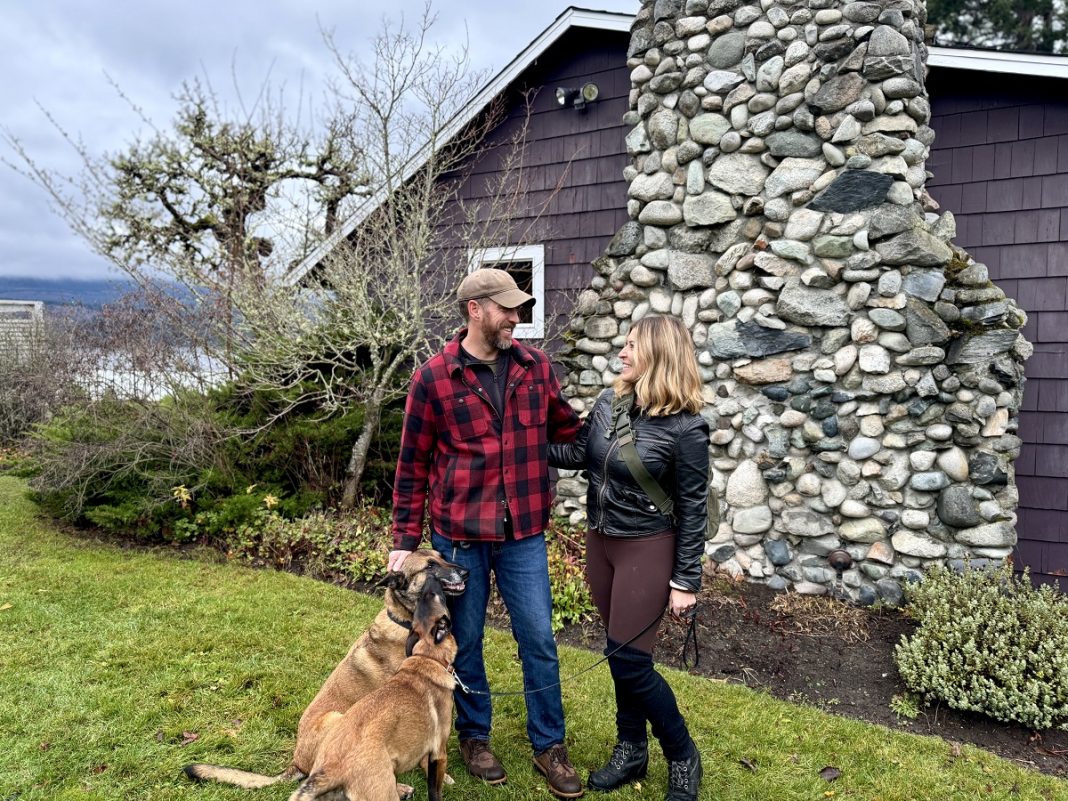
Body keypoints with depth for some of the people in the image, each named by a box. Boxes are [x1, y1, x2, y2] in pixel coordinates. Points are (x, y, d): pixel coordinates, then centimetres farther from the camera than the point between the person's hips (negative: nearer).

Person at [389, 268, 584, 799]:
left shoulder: (536, 367, 1)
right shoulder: (433, 378, -8)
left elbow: (566, 430, 13)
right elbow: (413, 466, -3)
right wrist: (405, 540, -2)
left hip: (524, 535, 2)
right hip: (458, 536, -2)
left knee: (539, 640, 9)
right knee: (465, 641, 14)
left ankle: (549, 746, 29)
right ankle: (474, 736, 37)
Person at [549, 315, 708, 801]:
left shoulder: (685, 427, -18)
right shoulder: (608, 403, -1)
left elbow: (692, 508, -13)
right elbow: (578, 455, 12)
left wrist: (686, 580, -11)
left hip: (647, 549, -6)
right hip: (600, 541, 6)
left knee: (630, 661, -1)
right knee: (620, 654, 16)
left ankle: (683, 758, 23)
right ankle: (631, 751, 35)